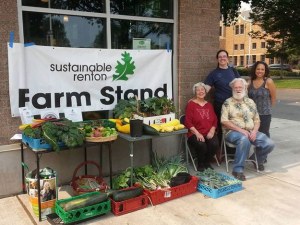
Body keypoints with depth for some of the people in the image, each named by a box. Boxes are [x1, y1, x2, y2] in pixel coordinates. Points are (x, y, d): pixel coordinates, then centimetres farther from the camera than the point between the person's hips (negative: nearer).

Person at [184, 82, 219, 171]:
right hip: (195, 134, -4)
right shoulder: (191, 104, 3)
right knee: (201, 145, -34)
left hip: (209, 133, 4)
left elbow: (215, 120, 15)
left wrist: (212, 131, -4)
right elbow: (188, 122, -6)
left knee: (214, 144, -27)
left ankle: (207, 163, 2)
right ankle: (200, 164, -3)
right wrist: (197, 133, -16)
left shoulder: (209, 105, 19)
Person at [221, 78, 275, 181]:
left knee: (269, 143, -15)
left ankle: (259, 160, 17)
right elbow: (224, 121, -9)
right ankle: (238, 169, -28)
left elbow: (257, 120, 14)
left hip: (251, 132, 5)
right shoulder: (228, 103, 1)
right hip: (233, 131, -5)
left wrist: (254, 131, -7)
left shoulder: (250, 102, 16)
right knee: (244, 140, -39)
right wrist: (241, 130, -16)